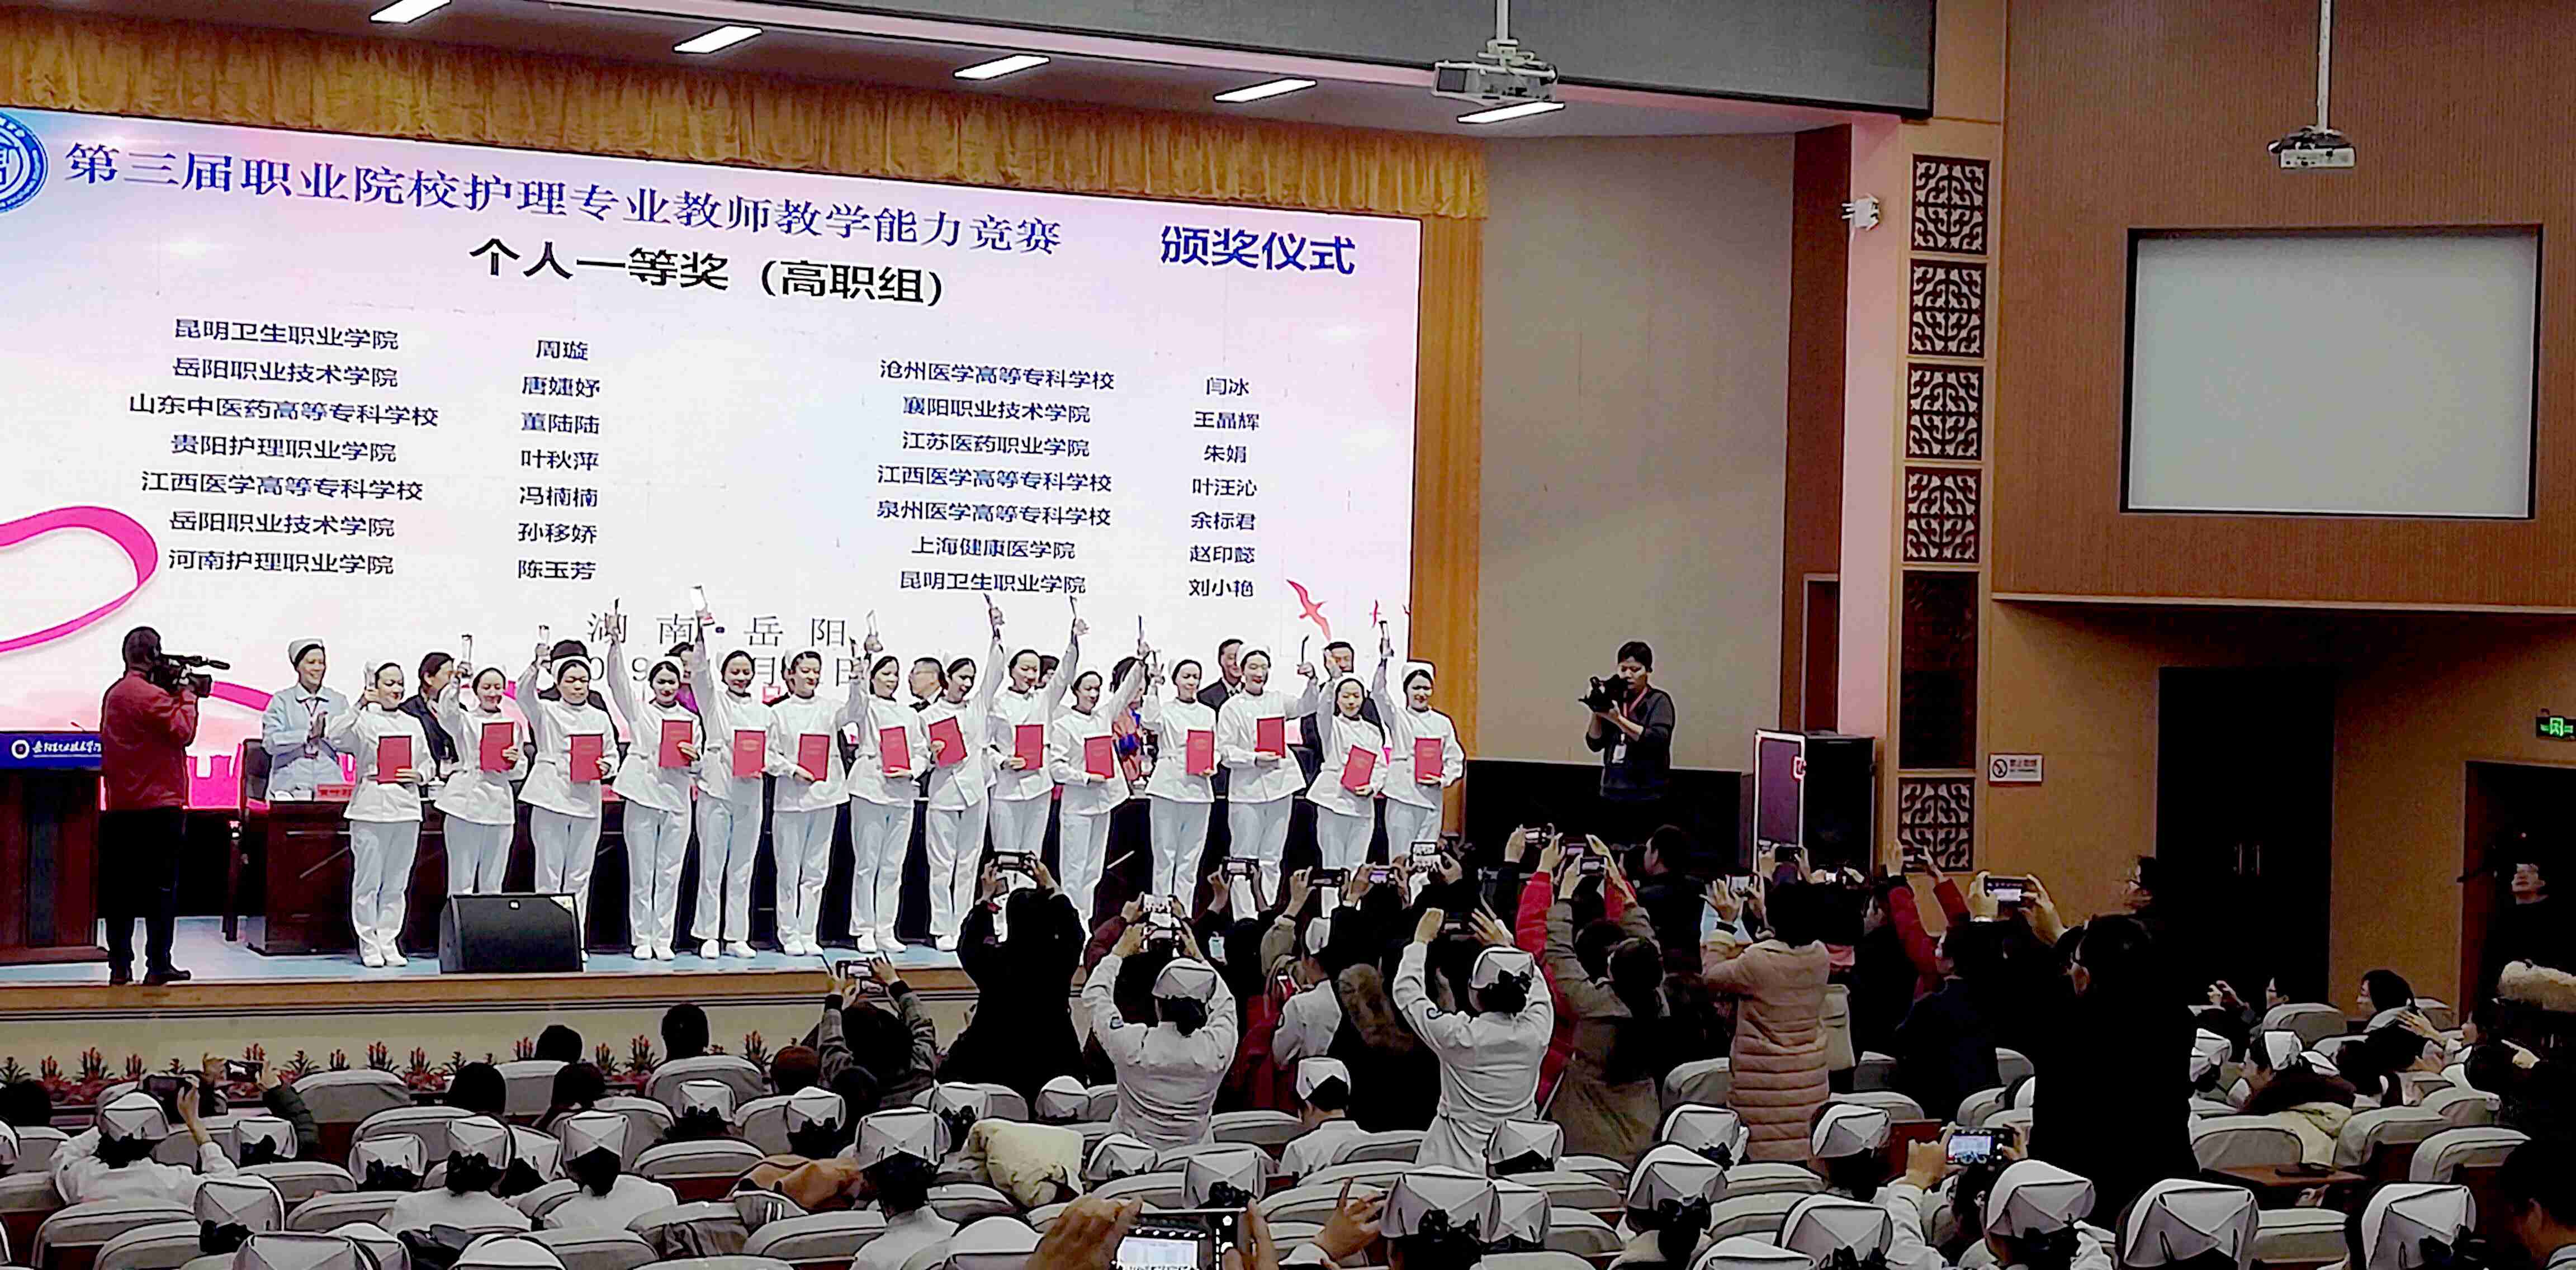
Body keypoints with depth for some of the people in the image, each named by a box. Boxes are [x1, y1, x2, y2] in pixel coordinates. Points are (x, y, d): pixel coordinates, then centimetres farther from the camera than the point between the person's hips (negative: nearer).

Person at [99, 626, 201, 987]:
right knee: (162, 886, -2)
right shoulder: (152, 696, -15)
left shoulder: (113, 694, 12)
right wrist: (186, 695, -3)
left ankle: (120, 965, 11)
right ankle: (158, 966, -2)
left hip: (120, 806, 8)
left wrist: (175, 695, 9)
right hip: (159, 805, -8)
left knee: (121, 888, 9)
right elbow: (183, 732, -16)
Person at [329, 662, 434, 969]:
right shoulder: (364, 721, 2)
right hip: (370, 809, -4)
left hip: (406, 810, 4)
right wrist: (359, 705, -23)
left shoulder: (413, 724, 17)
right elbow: (335, 738, -16)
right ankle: (368, 945, 3)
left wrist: (420, 775, -1)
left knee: (396, 882, 7)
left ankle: (389, 941, 12)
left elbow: (429, 763, 21)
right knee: (368, 880, -3)